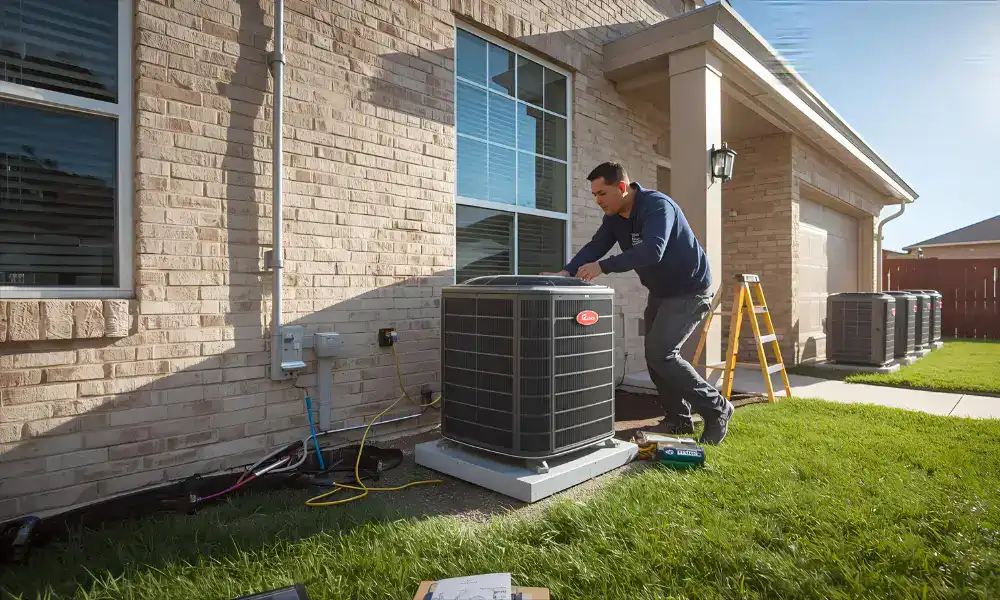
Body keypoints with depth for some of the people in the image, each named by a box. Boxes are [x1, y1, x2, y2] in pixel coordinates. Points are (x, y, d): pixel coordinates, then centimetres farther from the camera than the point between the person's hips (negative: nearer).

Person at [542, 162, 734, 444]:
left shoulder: (657, 206, -26)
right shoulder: (614, 217, 0)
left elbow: (652, 251, -41)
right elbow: (595, 246, -9)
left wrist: (602, 266, -44)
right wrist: (565, 273, -25)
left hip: (690, 291, -9)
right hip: (660, 292, 9)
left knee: (660, 352, -17)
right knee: (655, 355, 7)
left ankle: (717, 409, 0)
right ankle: (679, 420, 22)